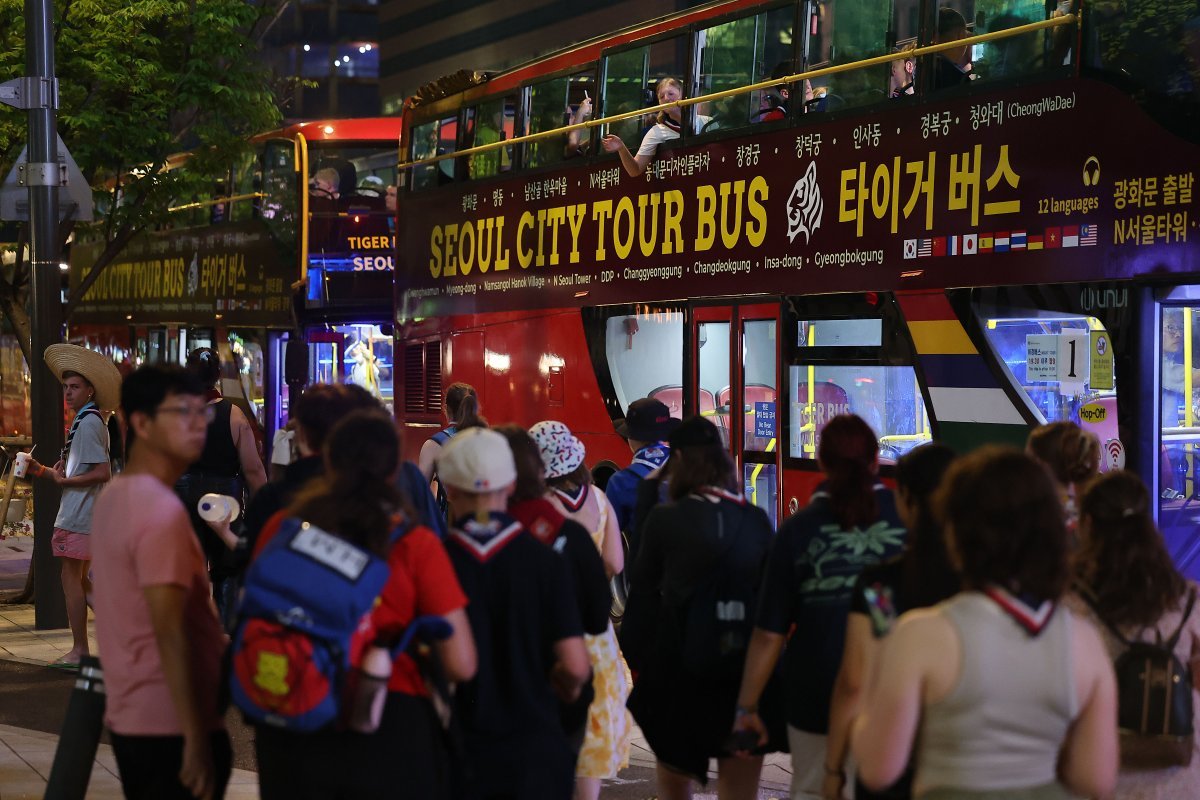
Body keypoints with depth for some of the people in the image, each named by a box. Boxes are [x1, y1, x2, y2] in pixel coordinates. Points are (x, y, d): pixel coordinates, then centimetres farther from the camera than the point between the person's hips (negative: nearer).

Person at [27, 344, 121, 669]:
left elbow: (102, 472, -22)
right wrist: (42, 471, 8)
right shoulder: (88, 421, 17)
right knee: (79, 581, 16)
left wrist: (64, 480, -14)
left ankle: (79, 651, -2)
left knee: (71, 579, -5)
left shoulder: (88, 423, -14)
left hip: (78, 516, -10)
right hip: (82, 514, 10)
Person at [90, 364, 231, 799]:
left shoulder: (113, 496, 10)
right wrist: (196, 740, -23)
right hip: (170, 725, -9)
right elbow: (169, 632, -24)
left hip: (131, 717, 9)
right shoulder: (160, 509, -19)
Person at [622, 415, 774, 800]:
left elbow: (644, 592, -4)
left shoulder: (664, 519, -9)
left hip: (676, 663, -1)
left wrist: (635, 655, 6)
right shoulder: (756, 520, -3)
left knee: (673, 767, 20)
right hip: (744, 669, 1)